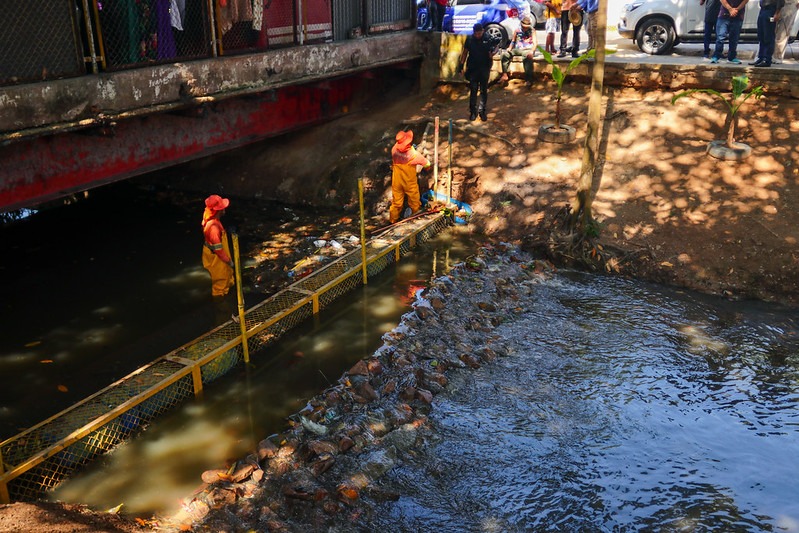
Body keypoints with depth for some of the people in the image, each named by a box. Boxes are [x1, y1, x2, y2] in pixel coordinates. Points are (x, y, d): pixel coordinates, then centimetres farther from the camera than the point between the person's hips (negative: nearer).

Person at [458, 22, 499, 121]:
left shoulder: (488, 39, -6)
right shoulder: (469, 39, -2)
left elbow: (491, 53, 3)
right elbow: (465, 52, 6)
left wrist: (492, 51, -20)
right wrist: (461, 63, 2)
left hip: (485, 68, -1)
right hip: (473, 68, 1)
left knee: (484, 90, 6)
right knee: (473, 90, 4)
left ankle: (482, 110, 15)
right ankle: (473, 111, 12)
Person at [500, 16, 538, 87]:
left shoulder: (532, 31, 1)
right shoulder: (517, 30, 10)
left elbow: (535, 43, -8)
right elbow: (513, 41, 21)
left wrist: (532, 51, -27)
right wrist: (510, 48, 0)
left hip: (528, 49, -4)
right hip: (517, 49, 4)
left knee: (527, 58, -40)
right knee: (504, 55, -18)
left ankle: (529, 79, -38)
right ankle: (505, 75, -17)